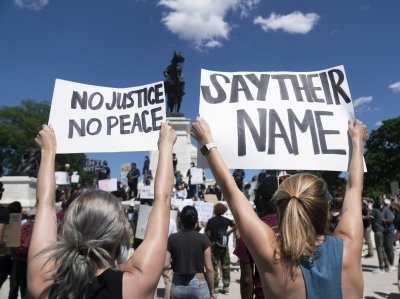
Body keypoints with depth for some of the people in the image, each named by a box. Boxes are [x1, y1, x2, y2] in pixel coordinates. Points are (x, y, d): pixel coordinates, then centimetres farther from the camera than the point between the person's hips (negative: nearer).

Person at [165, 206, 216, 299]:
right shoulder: (203, 239, -8)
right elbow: (209, 268, -7)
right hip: (199, 284, -1)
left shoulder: (172, 238, -5)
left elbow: (165, 265, -6)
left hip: (178, 285, 2)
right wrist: (212, 290, 3)